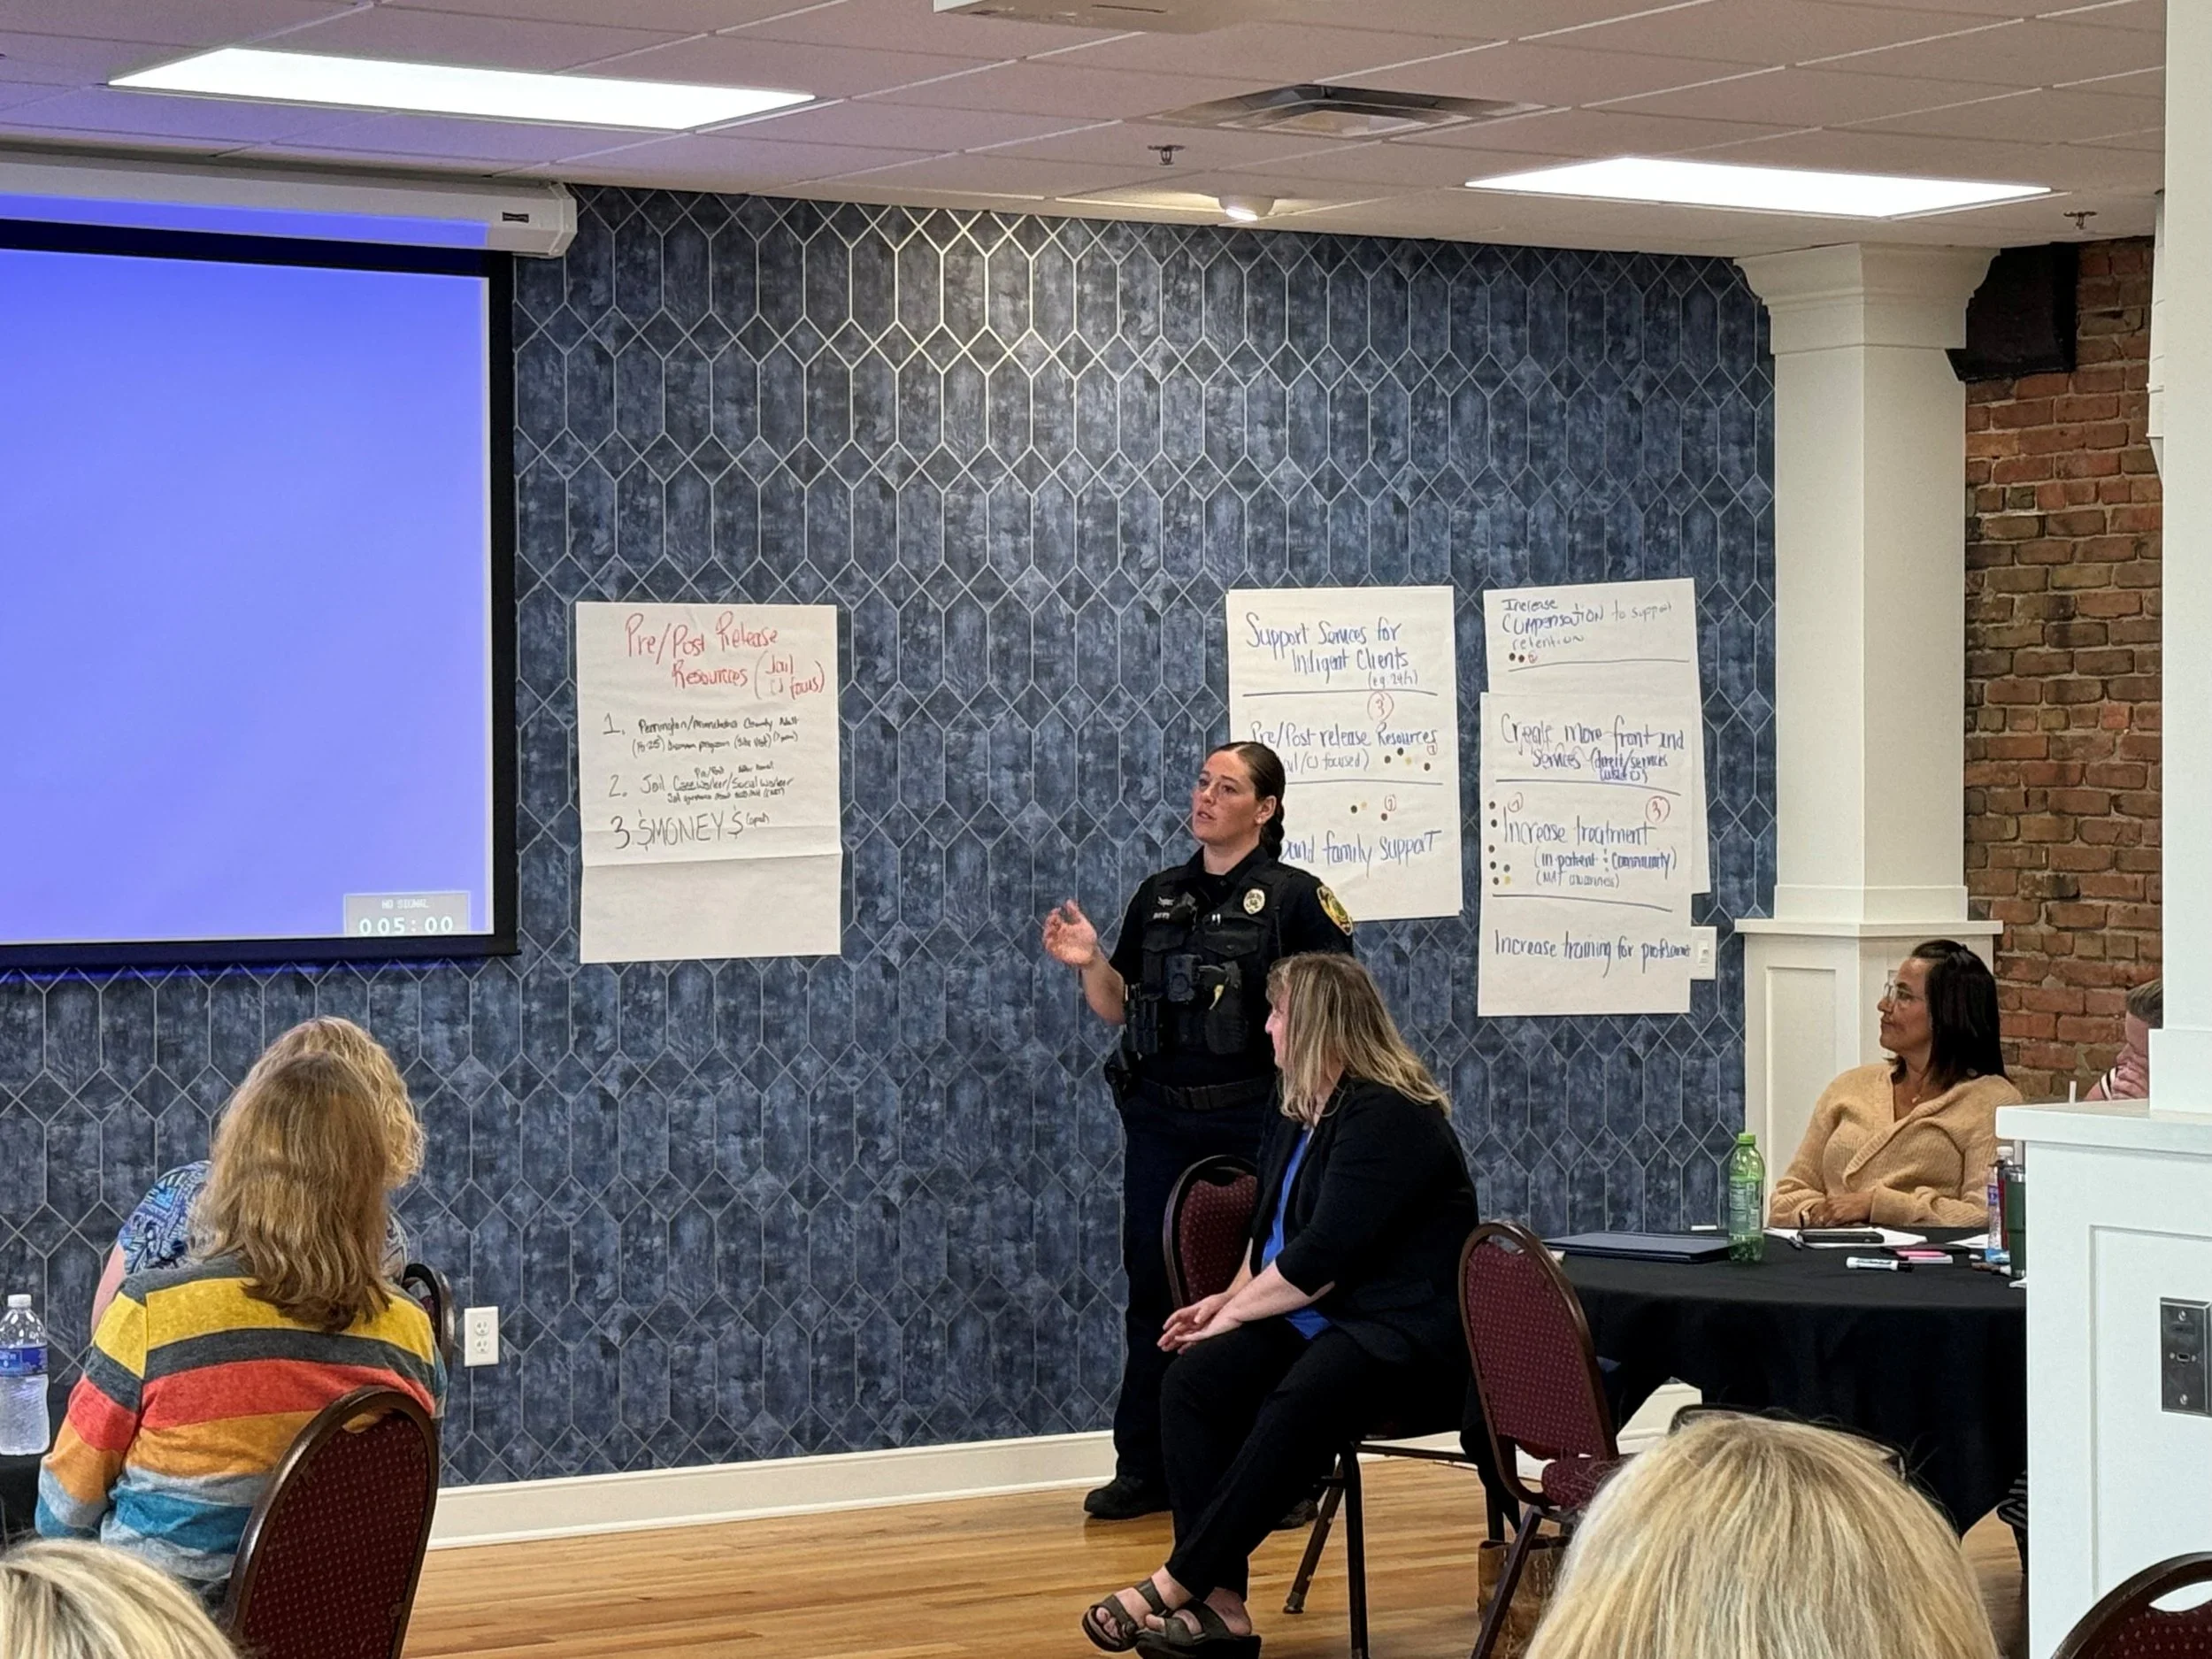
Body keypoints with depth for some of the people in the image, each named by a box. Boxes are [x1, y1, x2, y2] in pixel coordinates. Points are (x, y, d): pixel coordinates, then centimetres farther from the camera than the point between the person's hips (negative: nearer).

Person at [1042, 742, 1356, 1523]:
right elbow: (1117, 1007, 15)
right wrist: (1090, 962, -4)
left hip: (1252, 1121, -4)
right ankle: (1144, 1467, 12)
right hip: (1161, 1120, 4)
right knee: (1153, 1284, 5)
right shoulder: (1160, 896, 12)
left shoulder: (1294, 897, -2)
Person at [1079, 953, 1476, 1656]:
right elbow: (1270, 1233, 25)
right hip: (1312, 1320, 9)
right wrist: (1229, 1298, 7)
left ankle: (1177, 1584, -33)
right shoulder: (1300, 1115, 15)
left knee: (1298, 1405, -38)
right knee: (1193, 1380, -18)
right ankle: (1219, 1603, -27)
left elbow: (1327, 1255, -20)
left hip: (1401, 1334, -9)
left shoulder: (1388, 1118, -14)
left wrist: (1236, 1312, -12)